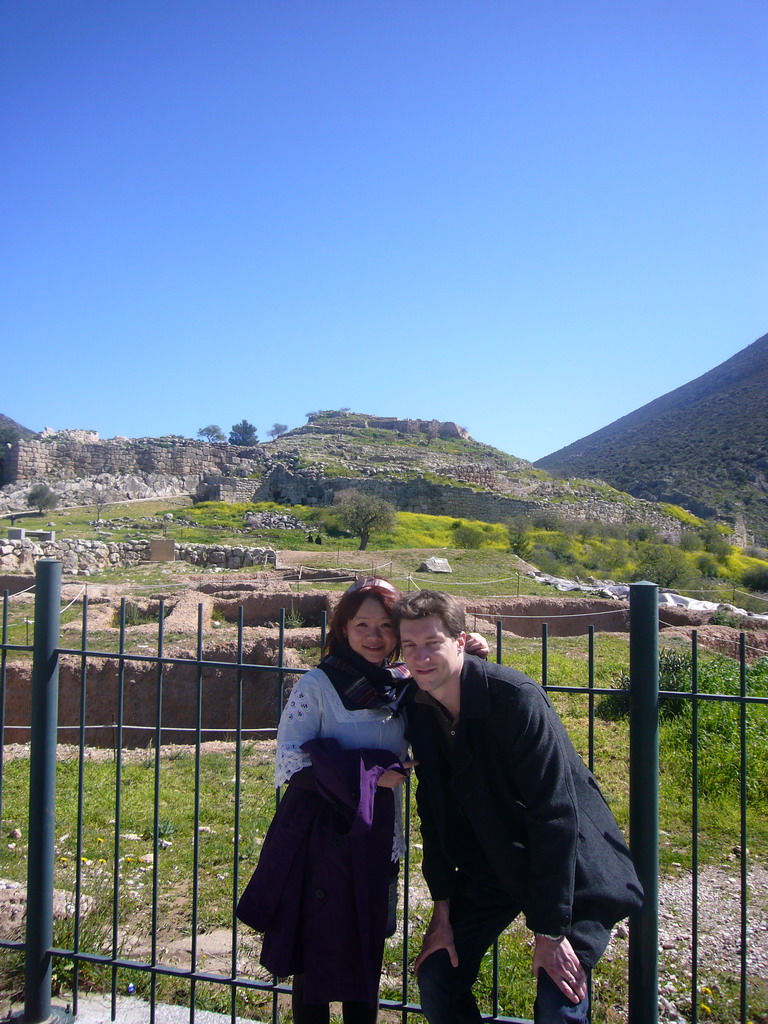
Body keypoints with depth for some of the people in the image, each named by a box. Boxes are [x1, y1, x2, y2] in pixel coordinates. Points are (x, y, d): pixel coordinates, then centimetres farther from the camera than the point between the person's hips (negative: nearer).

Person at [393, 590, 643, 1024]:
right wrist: (443, 912, 2)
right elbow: (435, 812, 1)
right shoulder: (419, 709, -7)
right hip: (490, 869, 6)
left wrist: (551, 931, -21)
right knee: (436, 979, 4)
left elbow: (556, 814, -24)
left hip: (571, 870, -5)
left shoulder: (516, 697, -27)